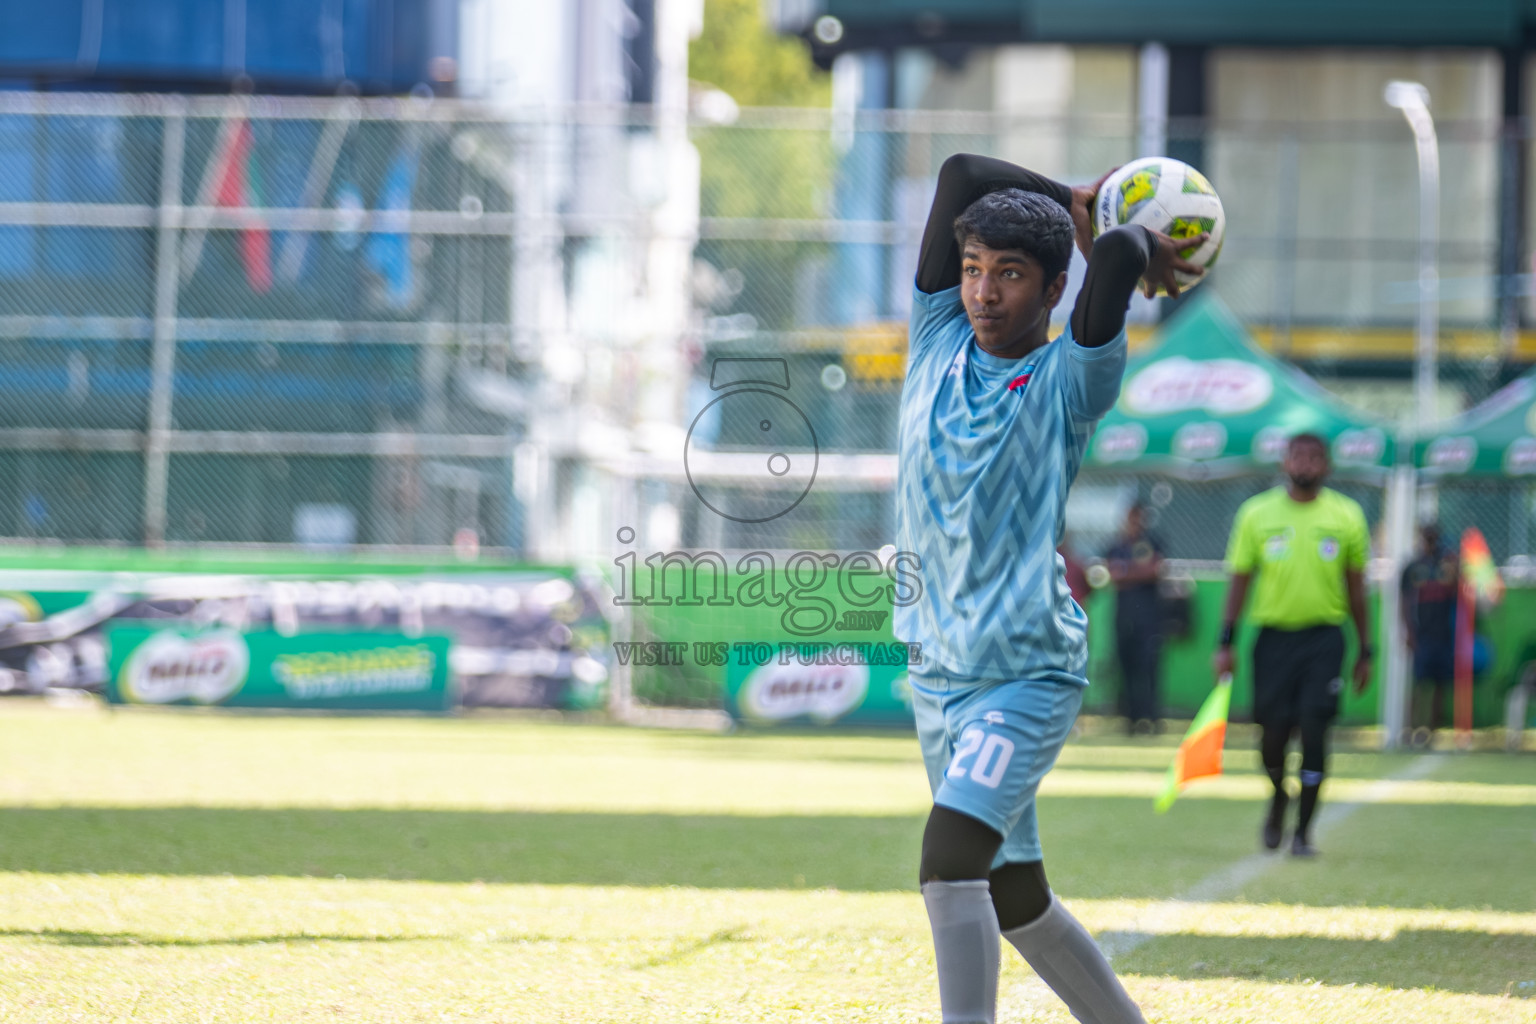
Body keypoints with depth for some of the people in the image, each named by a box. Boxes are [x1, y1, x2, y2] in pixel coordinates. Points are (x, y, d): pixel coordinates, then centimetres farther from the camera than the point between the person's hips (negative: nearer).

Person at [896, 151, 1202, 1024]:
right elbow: (961, 173, 5)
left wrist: (1141, 247, 0)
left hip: (1032, 672, -6)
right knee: (1012, 895, 13)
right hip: (940, 674, 6)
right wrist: (1071, 200, 15)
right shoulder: (937, 345, 7)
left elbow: (1118, 251, -22)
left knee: (952, 856, -24)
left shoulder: (1070, 379, -6)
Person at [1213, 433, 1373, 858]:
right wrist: (1225, 643, 2)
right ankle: (1278, 798, 31)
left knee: (1314, 732, -8)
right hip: (1274, 635, 0)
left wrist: (1365, 651, 9)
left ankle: (1303, 830, 2)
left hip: (1324, 637, 0)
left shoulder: (1346, 516, 3)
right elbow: (1239, 580, 7)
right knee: (1273, 730, -2)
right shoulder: (1257, 514, 3)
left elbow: (1355, 587, 10)